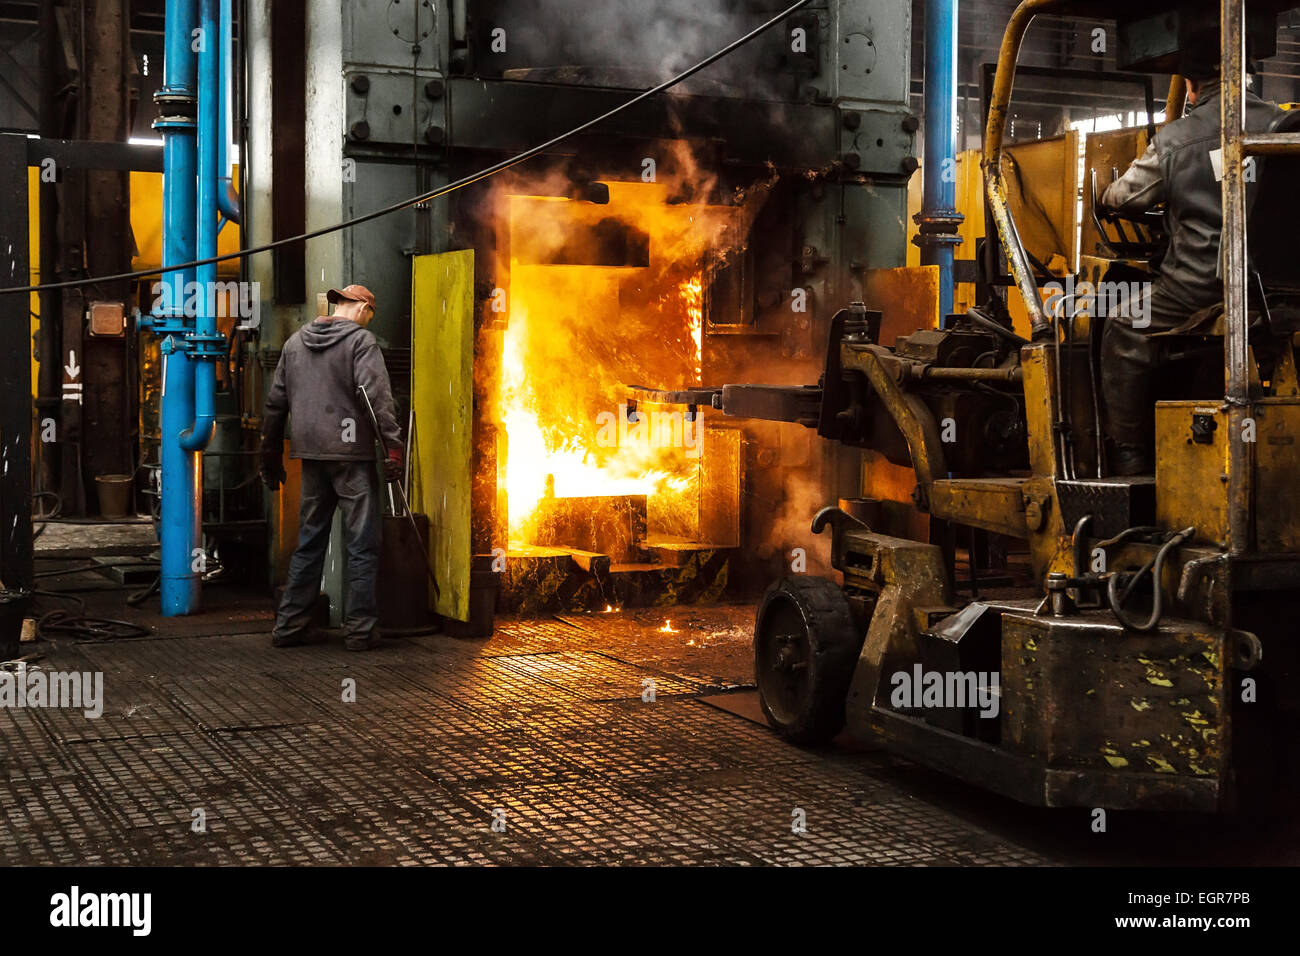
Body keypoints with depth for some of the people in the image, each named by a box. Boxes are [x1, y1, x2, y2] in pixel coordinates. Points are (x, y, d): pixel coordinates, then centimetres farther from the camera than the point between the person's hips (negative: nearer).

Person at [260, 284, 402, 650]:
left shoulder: (295, 341, 16)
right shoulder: (360, 340, -4)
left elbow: (275, 403, 18)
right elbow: (377, 396, -16)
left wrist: (271, 456, 23)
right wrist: (393, 445, -17)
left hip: (312, 455, 6)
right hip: (352, 454, -6)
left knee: (309, 542, 14)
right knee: (362, 545, 1)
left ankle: (291, 624, 16)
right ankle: (360, 629, 1)